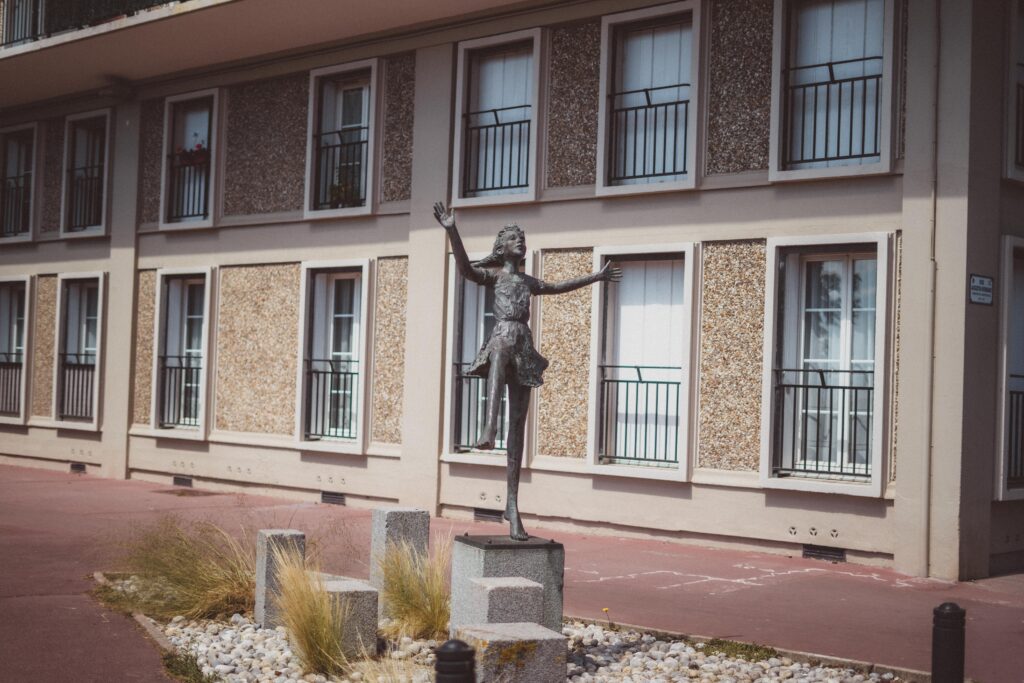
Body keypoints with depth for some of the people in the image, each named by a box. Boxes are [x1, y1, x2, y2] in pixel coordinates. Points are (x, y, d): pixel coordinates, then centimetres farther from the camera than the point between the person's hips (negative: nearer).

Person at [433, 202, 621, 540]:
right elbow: (465, 268, -11)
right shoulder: (494, 274, 10)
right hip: (501, 339, -5)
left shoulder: (528, 282, 26)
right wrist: (451, 231, -24)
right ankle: (489, 429, -66)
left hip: (524, 351, 6)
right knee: (503, 347, -45)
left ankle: (512, 506, 2)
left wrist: (596, 277, 53)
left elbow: (558, 286, 44)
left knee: (518, 428, 0)